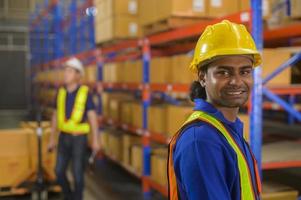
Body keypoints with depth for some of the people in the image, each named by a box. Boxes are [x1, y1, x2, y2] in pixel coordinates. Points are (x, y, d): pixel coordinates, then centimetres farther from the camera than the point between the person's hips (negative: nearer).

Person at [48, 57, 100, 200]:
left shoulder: (85, 93, -12)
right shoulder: (61, 92, 2)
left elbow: (92, 117, -10)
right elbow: (56, 116, 9)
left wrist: (95, 140, -12)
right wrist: (52, 139, 9)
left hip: (79, 138, -4)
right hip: (64, 137, 4)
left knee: (77, 173, 0)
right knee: (59, 171, 5)